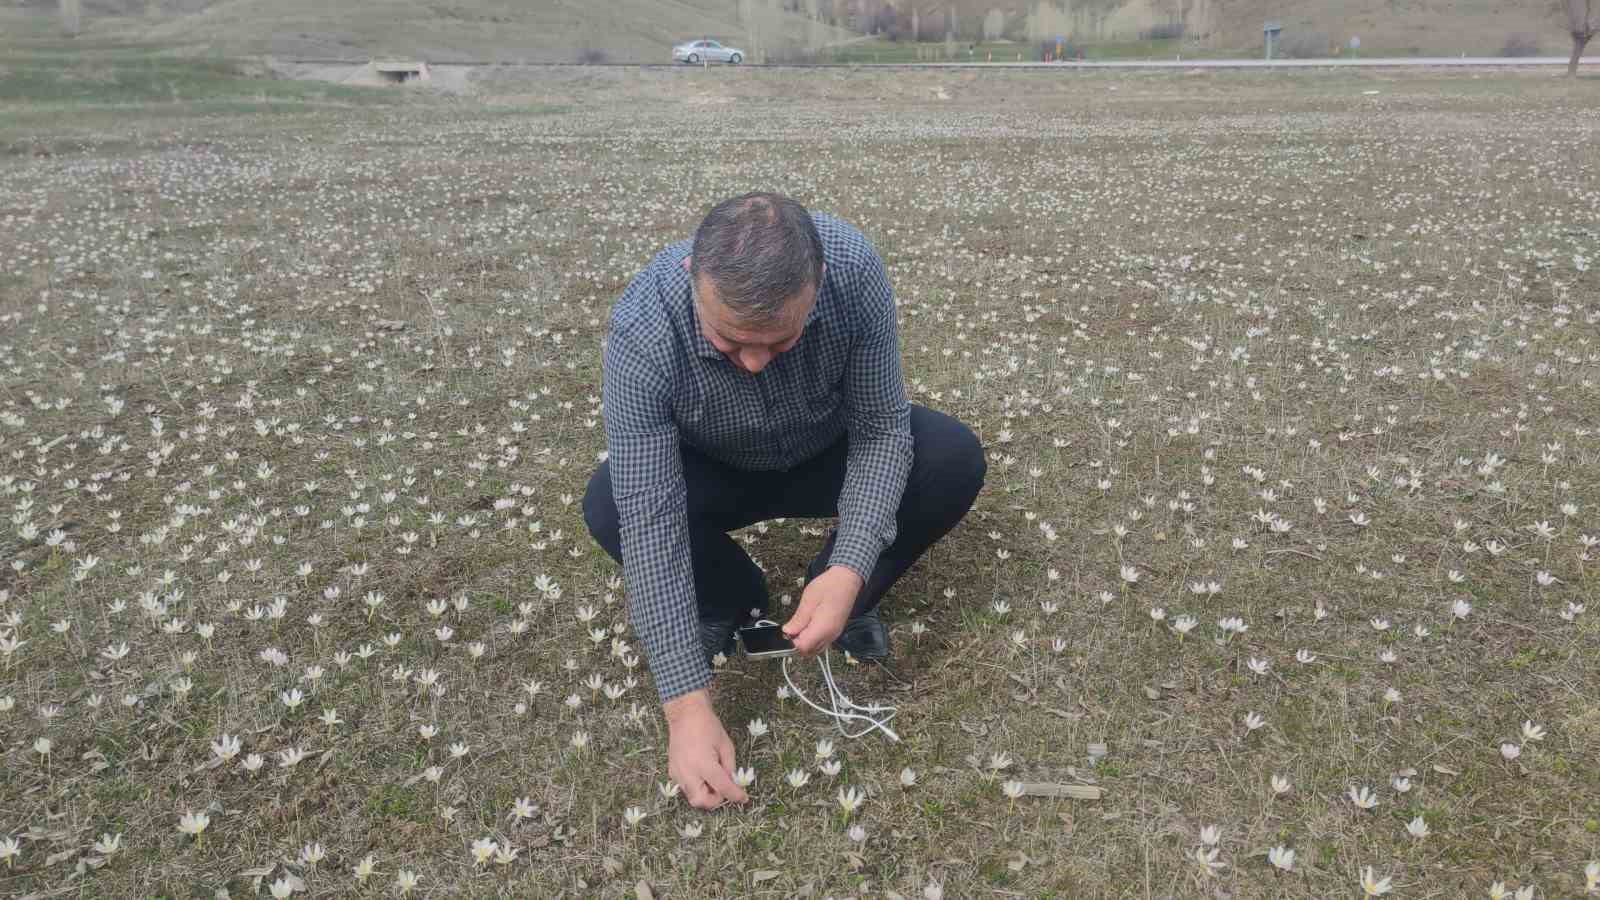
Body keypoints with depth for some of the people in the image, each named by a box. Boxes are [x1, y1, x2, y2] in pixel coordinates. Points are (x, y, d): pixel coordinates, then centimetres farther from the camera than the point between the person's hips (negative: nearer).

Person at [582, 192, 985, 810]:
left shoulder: (854, 268, -33)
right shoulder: (643, 333, -37)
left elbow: (881, 429, -23)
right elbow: (650, 525, -36)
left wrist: (848, 572, -37)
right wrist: (688, 706, -37)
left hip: (831, 455, 1)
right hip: (714, 473, -1)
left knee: (954, 461, -24)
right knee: (611, 508, -29)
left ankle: (840, 601, 0)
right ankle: (732, 601, 1)